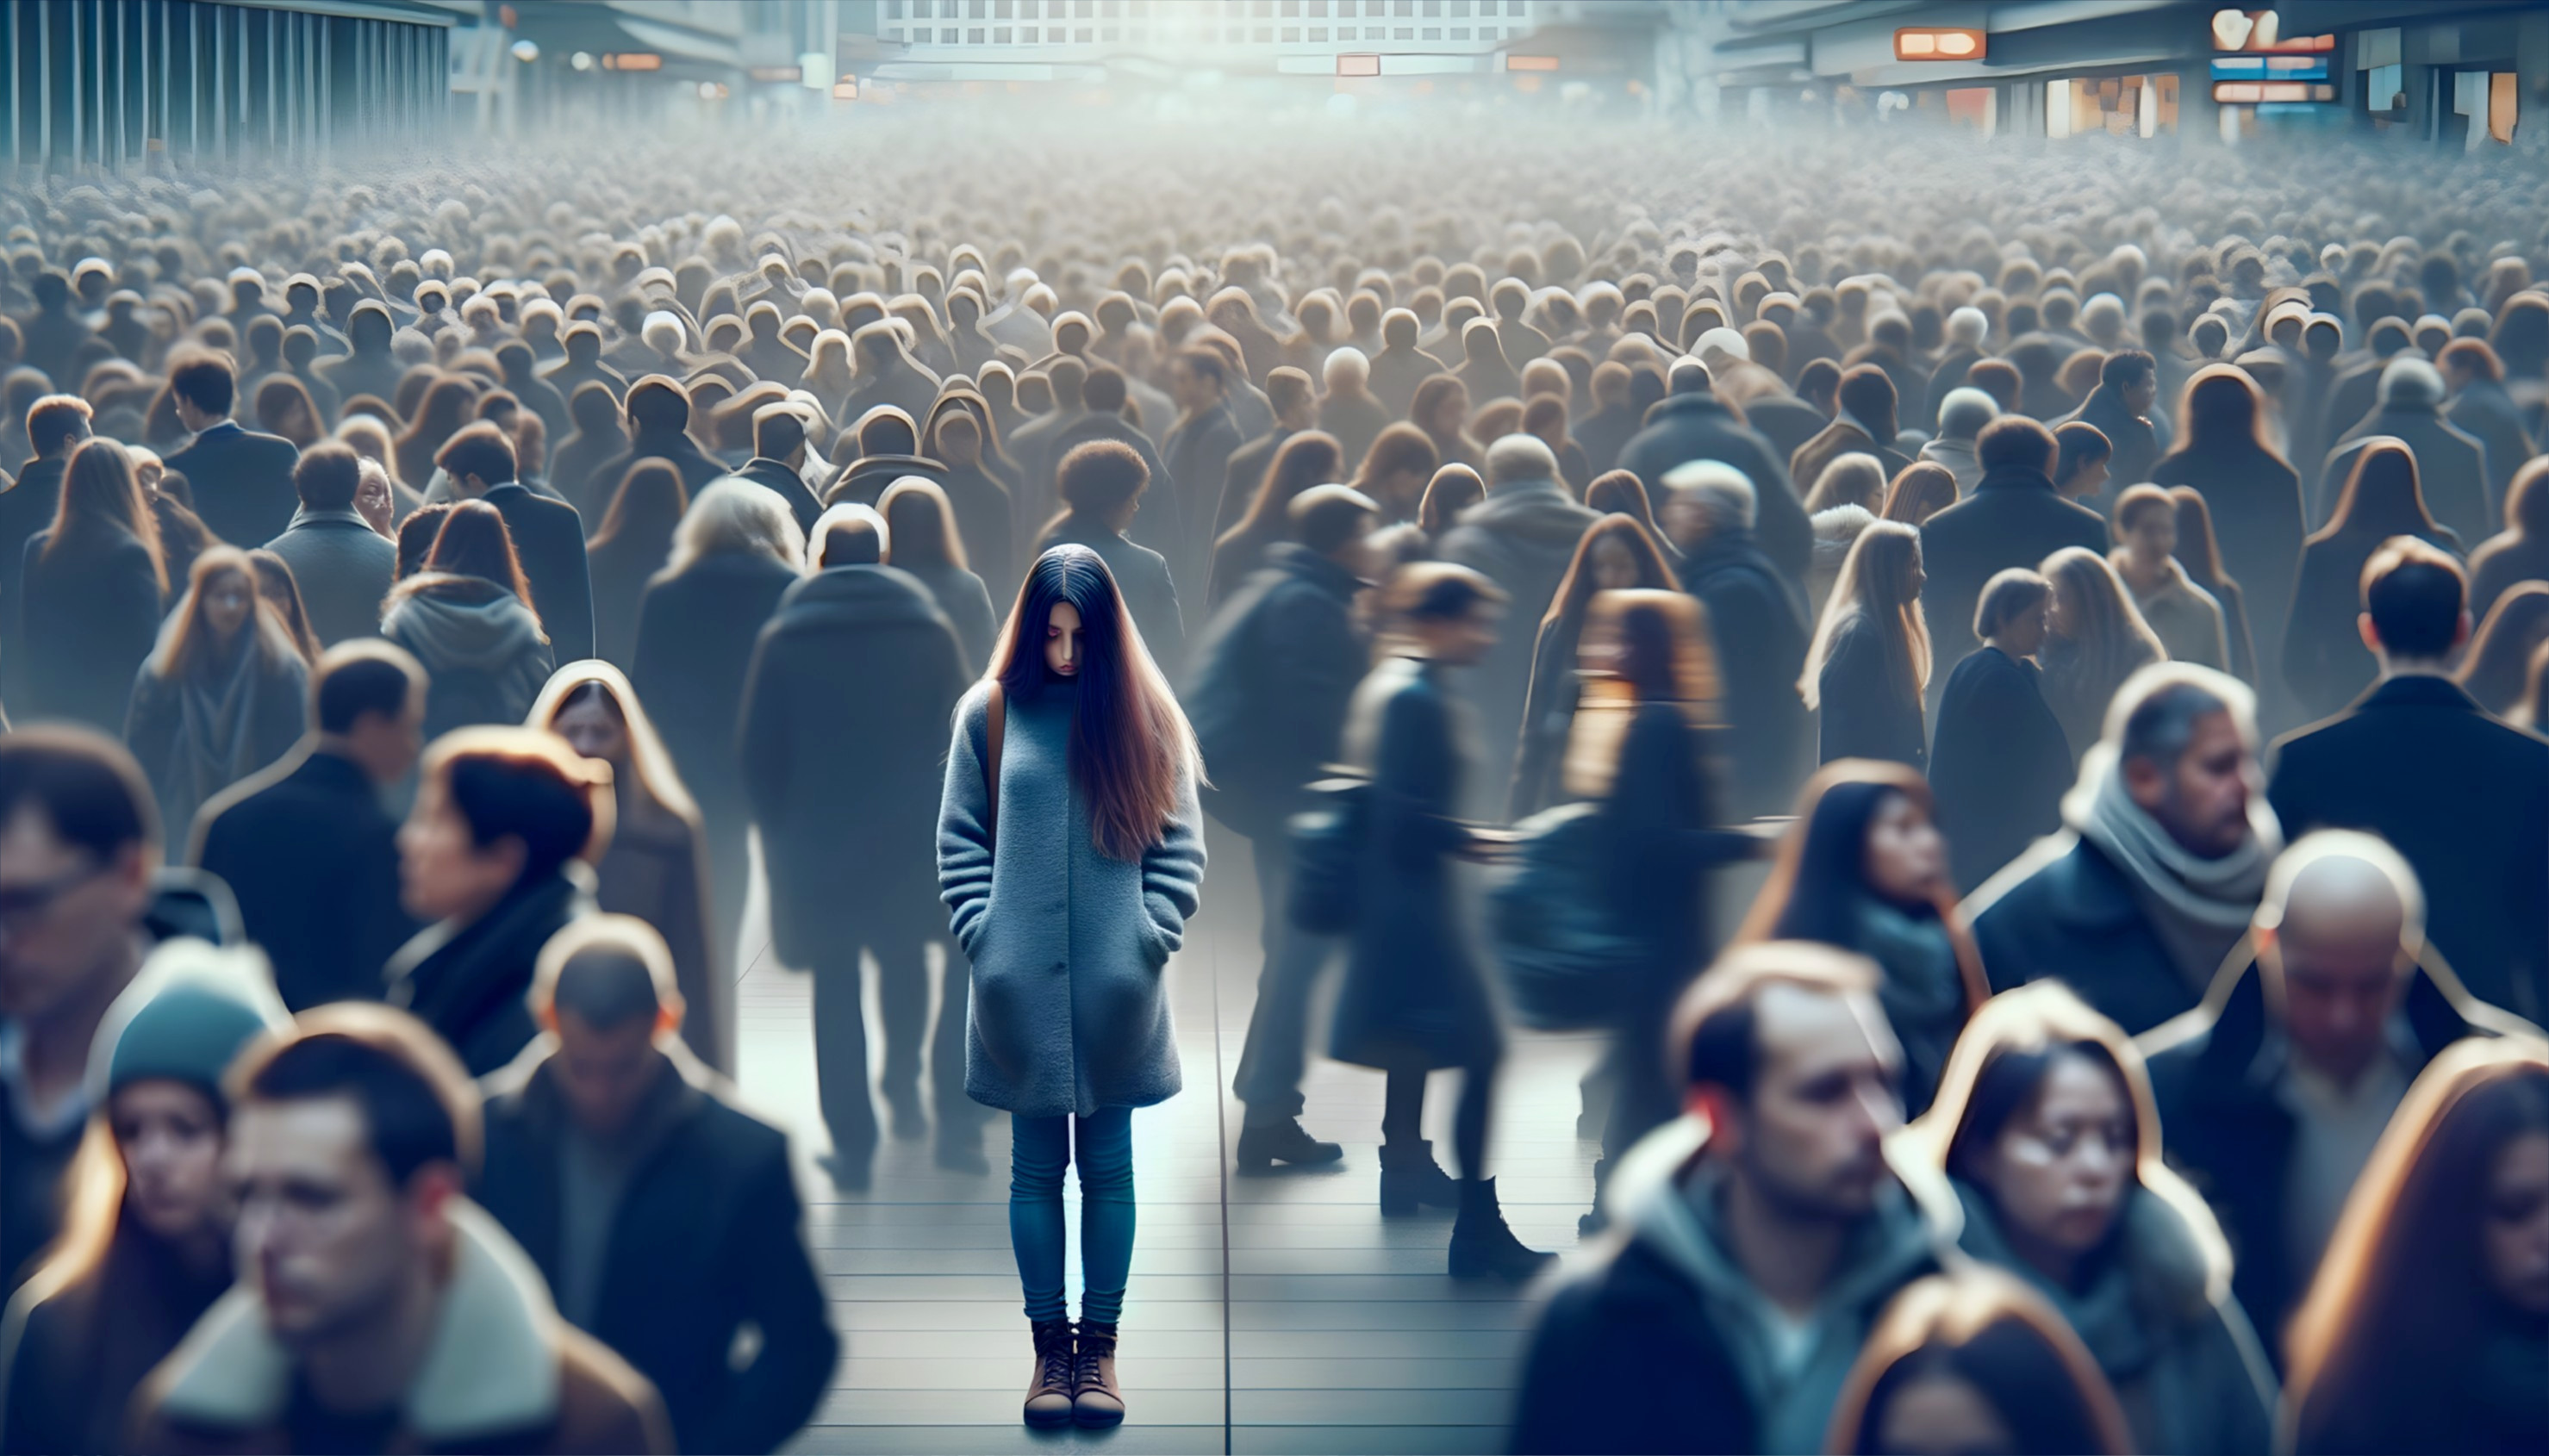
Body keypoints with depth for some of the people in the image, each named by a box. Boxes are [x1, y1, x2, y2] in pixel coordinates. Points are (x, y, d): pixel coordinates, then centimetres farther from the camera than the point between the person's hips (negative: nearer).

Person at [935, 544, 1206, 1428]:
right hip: (1021, 989, 0)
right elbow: (959, 840, 4)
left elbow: (1180, 845, 4)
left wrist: (1150, 937, -6)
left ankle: (1101, 1345, 14)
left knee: (1109, 1169, 6)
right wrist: (983, 935, -6)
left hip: (1114, 990, 0)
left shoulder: (1145, 716, 3)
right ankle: (1050, 1345, 13)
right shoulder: (991, 713, 2)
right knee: (1036, 1171, 6)